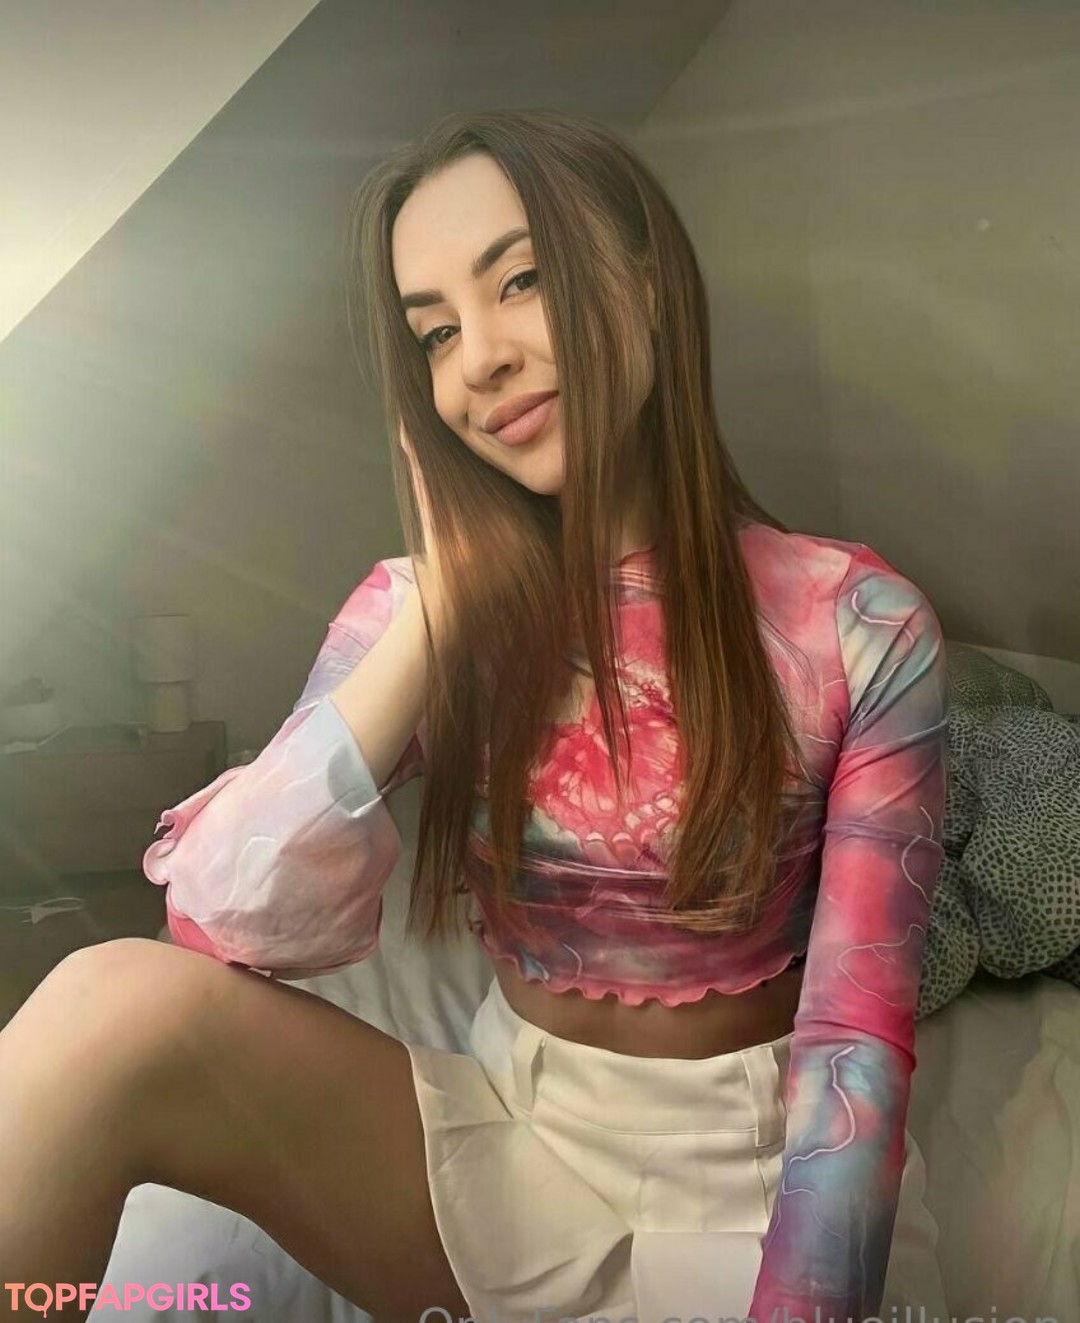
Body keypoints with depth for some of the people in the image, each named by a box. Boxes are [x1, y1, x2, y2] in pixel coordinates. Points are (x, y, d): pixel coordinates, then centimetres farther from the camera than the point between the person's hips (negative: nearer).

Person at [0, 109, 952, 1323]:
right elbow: (230, 924, -17)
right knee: (118, 1006, -23)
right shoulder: (411, 607, -5)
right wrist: (444, 598, -19)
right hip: (503, 1137, 1)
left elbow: (855, 1049, -14)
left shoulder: (858, 629, -12)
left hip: (752, 1173, 0)